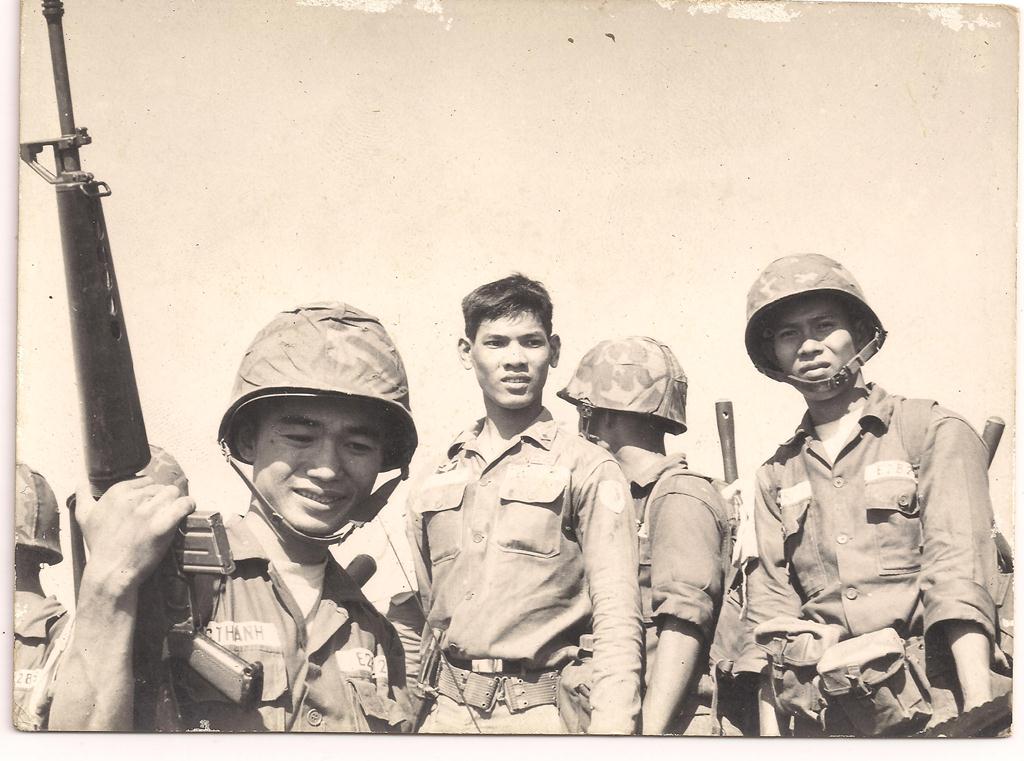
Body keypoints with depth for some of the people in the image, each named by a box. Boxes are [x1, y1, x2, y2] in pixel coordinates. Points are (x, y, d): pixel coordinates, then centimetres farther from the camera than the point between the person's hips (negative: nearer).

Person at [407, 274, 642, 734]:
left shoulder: (588, 470, -2)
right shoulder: (435, 484, 12)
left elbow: (617, 621, -10)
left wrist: (610, 729, -21)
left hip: (540, 714, -4)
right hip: (446, 713, 4)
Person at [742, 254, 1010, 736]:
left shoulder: (933, 432, 3)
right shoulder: (776, 477, 15)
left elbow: (959, 575, -8)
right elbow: (773, 613, 10)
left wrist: (979, 715, -18)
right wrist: (770, 737, -1)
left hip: (936, 707, -3)